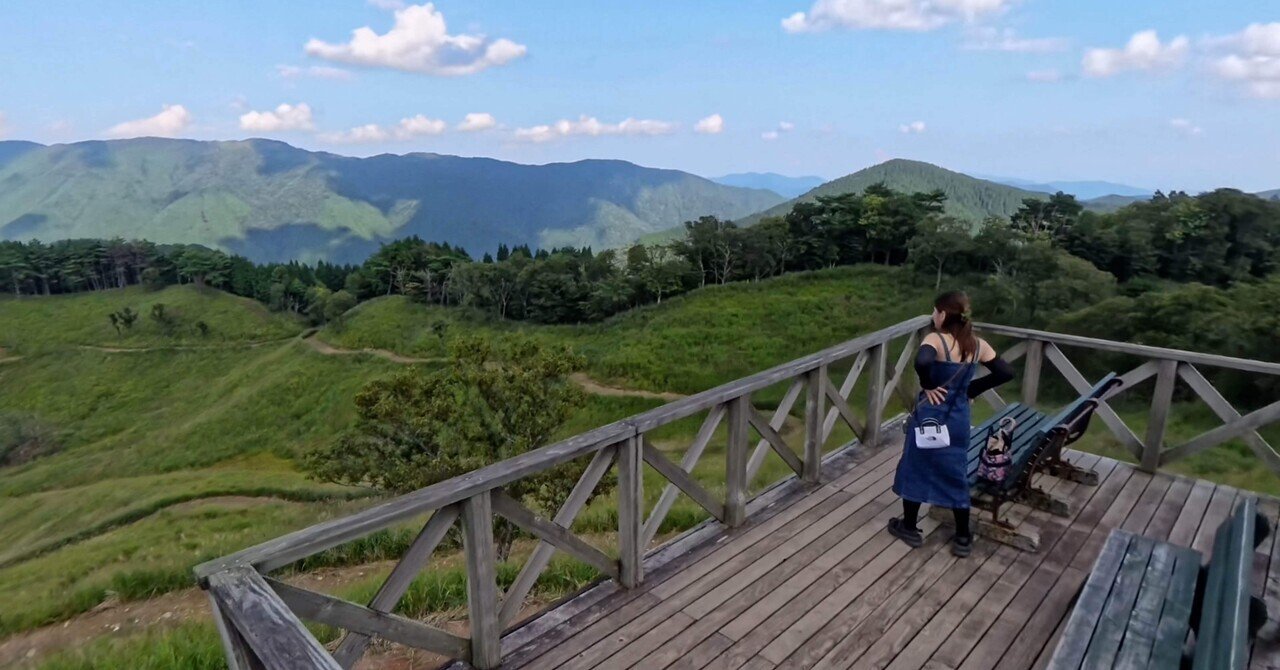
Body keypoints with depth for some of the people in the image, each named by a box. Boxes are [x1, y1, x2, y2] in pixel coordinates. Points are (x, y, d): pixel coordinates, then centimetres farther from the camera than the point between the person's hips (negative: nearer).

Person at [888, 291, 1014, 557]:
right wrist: (972, 388, 8)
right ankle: (963, 538, 24)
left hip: (930, 416, -5)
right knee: (957, 474, 16)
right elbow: (1006, 372, 5)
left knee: (915, 469, 12)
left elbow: (922, 361, -38)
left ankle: (909, 527, 25)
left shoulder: (935, 339, -17)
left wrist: (927, 385, -20)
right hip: (958, 418, 5)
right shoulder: (978, 344, 0)